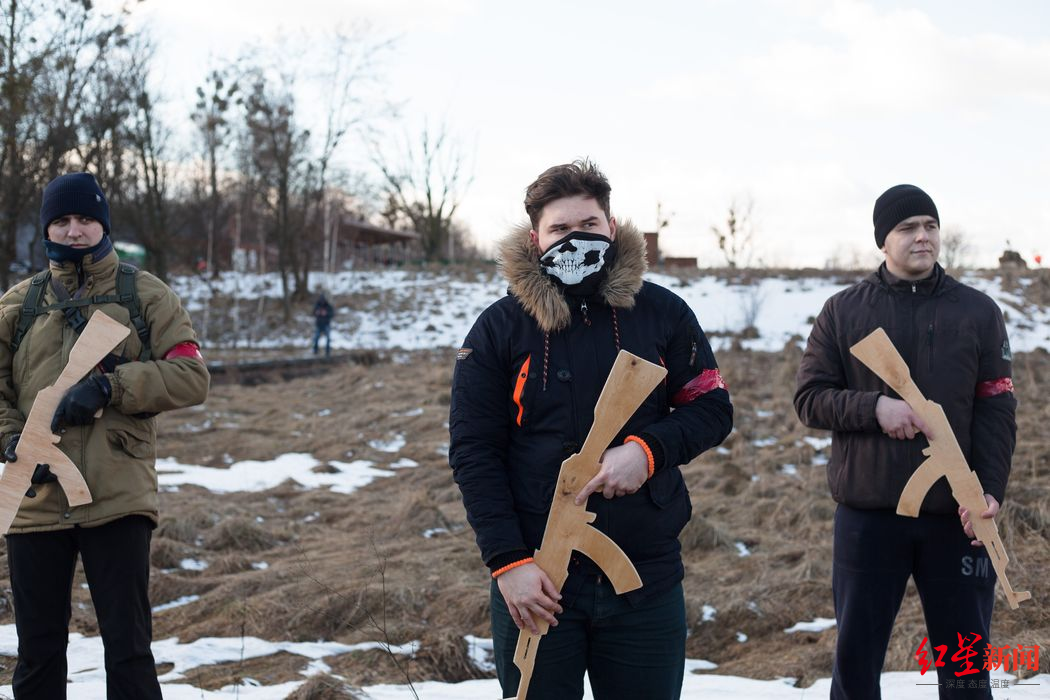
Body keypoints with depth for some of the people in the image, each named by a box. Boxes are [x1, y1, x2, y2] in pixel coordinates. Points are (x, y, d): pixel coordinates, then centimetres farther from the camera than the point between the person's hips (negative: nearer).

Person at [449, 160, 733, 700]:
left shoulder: (663, 313, 2)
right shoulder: (499, 328, -2)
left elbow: (712, 408, 6)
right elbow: (473, 451, -3)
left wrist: (648, 450, -14)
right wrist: (508, 561, -11)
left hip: (647, 575, 1)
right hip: (535, 581, -1)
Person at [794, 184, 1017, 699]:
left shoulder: (978, 312, 4)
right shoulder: (843, 311, 3)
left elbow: (997, 411, 1)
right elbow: (809, 398, 0)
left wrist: (991, 489, -12)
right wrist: (873, 406, -18)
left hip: (958, 515, 0)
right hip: (867, 515, 0)